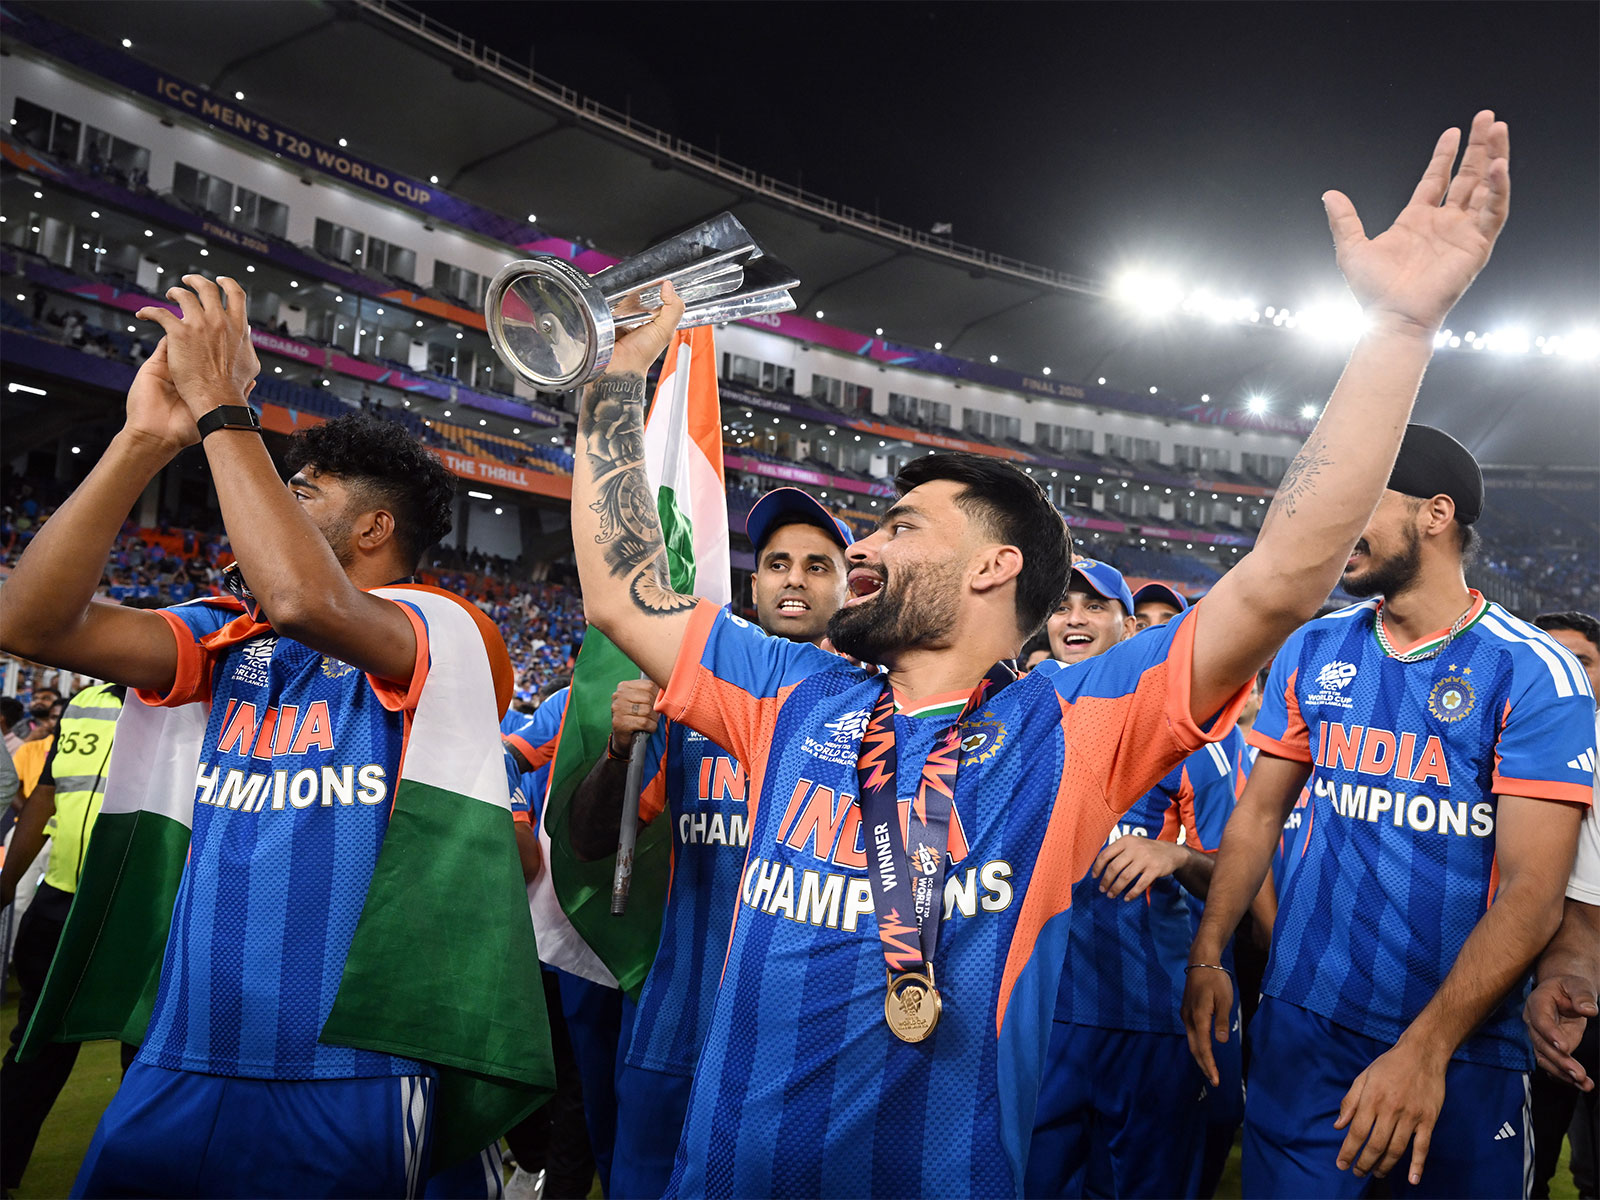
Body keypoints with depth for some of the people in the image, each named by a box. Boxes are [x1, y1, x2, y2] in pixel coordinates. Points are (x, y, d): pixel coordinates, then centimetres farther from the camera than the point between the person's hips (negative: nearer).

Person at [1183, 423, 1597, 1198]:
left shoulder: (1533, 673, -10)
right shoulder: (1312, 653, 3)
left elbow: (1532, 892, -15)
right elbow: (1259, 813, 7)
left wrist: (1424, 1049, -22)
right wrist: (1207, 954, -4)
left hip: (1463, 1040, -3)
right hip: (1302, 1017, 3)